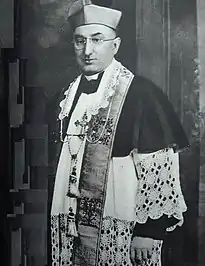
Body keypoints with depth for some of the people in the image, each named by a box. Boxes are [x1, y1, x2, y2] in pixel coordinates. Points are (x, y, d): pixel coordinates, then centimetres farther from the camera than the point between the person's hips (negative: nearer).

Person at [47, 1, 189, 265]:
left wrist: (149, 231, -16)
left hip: (122, 231, -5)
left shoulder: (142, 94, -13)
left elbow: (158, 171, -16)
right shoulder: (69, 95, 6)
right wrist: (57, 216, 12)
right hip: (70, 223, 6)